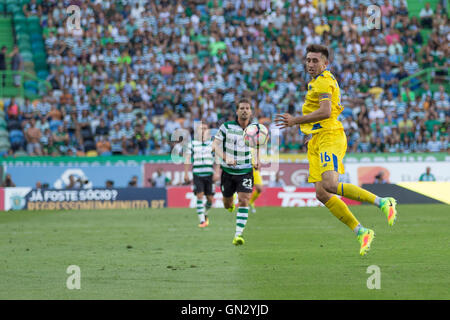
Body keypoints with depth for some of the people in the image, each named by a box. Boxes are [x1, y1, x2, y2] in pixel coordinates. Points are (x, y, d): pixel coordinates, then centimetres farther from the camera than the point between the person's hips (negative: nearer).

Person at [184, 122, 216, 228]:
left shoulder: (212, 144, 8)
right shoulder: (192, 144, 6)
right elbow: (187, 159, 5)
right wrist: (186, 173, -2)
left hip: (209, 174, 1)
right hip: (197, 174, -1)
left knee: (210, 199, 1)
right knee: (200, 196, -14)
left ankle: (205, 214, 32)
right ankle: (202, 221, -12)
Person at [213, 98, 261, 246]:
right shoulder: (227, 127, -6)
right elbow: (215, 145, -8)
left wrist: (257, 161, -3)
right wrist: (226, 158, -25)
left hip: (246, 171, 0)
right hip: (228, 171, 0)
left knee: (244, 201, -16)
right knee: (227, 205, 11)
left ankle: (238, 234, -15)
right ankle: (231, 203, 51)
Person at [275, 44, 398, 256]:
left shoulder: (324, 81, -8)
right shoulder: (316, 82, 24)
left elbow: (325, 112, -20)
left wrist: (295, 121, -16)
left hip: (329, 137, -10)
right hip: (317, 142, 10)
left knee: (330, 185, -28)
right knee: (321, 194, -2)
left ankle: (382, 202, -20)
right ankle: (361, 232, 2)